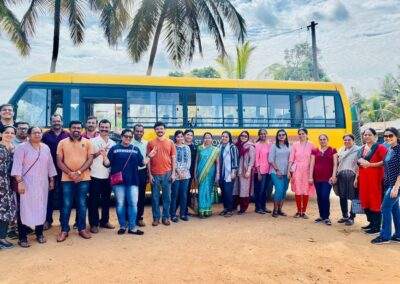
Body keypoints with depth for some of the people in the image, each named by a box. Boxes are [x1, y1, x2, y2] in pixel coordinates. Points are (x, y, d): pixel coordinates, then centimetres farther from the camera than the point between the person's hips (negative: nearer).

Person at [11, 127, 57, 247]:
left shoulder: (46, 148, 10)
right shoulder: (22, 147, -5)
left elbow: (50, 165, 14)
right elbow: (17, 165, -11)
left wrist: (52, 180, 12)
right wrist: (20, 181, -18)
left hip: (42, 184, 5)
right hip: (27, 184, -5)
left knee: (41, 208, 9)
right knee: (25, 209, -3)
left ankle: (39, 233, 21)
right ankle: (23, 237, 6)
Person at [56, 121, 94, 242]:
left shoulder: (87, 142, 4)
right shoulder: (62, 143, 4)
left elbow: (90, 159, -3)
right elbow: (59, 161, 0)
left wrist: (79, 172, -14)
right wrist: (70, 173, -12)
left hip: (83, 179, 0)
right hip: (67, 179, 0)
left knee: (82, 204, 6)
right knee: (66, 205, 3)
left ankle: (82, 229, 17)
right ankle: (64, 230, 14)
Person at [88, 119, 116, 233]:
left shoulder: (112, 143, 10)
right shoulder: (93, 141, -2)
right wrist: (97, 153, -20)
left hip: (108, 176, 4)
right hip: (95, 175, -4)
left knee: (106, 199, 12)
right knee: (94, 200, 2)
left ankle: (104, 221, 25)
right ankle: (94, 224, 11)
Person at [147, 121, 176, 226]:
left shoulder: (170, 142, 5)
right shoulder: (151, 143, 2)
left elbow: (173, 159, 6)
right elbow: (148, 160, 2)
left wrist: (173, 173, 0)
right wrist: (149, 174, -3)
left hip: (167, 174, 1)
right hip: (155, 174, -1)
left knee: (167, 197, 7)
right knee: (155, 197, 6)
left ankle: (166, 217, 19)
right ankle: (156, 218, 17)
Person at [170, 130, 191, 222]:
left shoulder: (187, 147, 11)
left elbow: (189, 160, 8)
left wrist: (185, 171, -4)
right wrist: (178, 171, -11)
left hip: (185, 174, 4)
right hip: (175, 174, -4)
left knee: (184, 195, 7)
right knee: (174, 195, 0)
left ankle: (183, 214, 18)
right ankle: (173, 215, 9)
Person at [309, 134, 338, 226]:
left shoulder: (333, 150, 5)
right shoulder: (315, 151, 9)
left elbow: (335, 164, 1)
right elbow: (312, 164, 6)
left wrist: (333, 176, -9)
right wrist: (310, 177, -1)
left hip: (328, 178, -3)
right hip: (317, 178, 3)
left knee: (325, 197, -8)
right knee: (319, 197, 9)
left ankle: (326, 217, 4)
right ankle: (321, 216, 21)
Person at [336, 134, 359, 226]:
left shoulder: (357, 150, -2)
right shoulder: (341, 150, 15)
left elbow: (359, 165, -8)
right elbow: (337, 164, 17)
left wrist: (357, 177, -16)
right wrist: (335, 175, 10)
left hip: (351, 176, -5)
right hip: (341, 176, 5)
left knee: (353, 197, 0)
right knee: (342, 197, 10)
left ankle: (351, 217, 11)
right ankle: (345, 216, 23)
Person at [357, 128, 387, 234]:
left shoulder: (379, 147, -6)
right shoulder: (362, 149, 15)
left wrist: (370, 164, -18)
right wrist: (357, 177, 15)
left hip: (374, 177, -7)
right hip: (363, 178, 7)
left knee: (375, 201, -3)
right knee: (365, 200, 11)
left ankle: (377, 226, 5)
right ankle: (371, 222, 25)